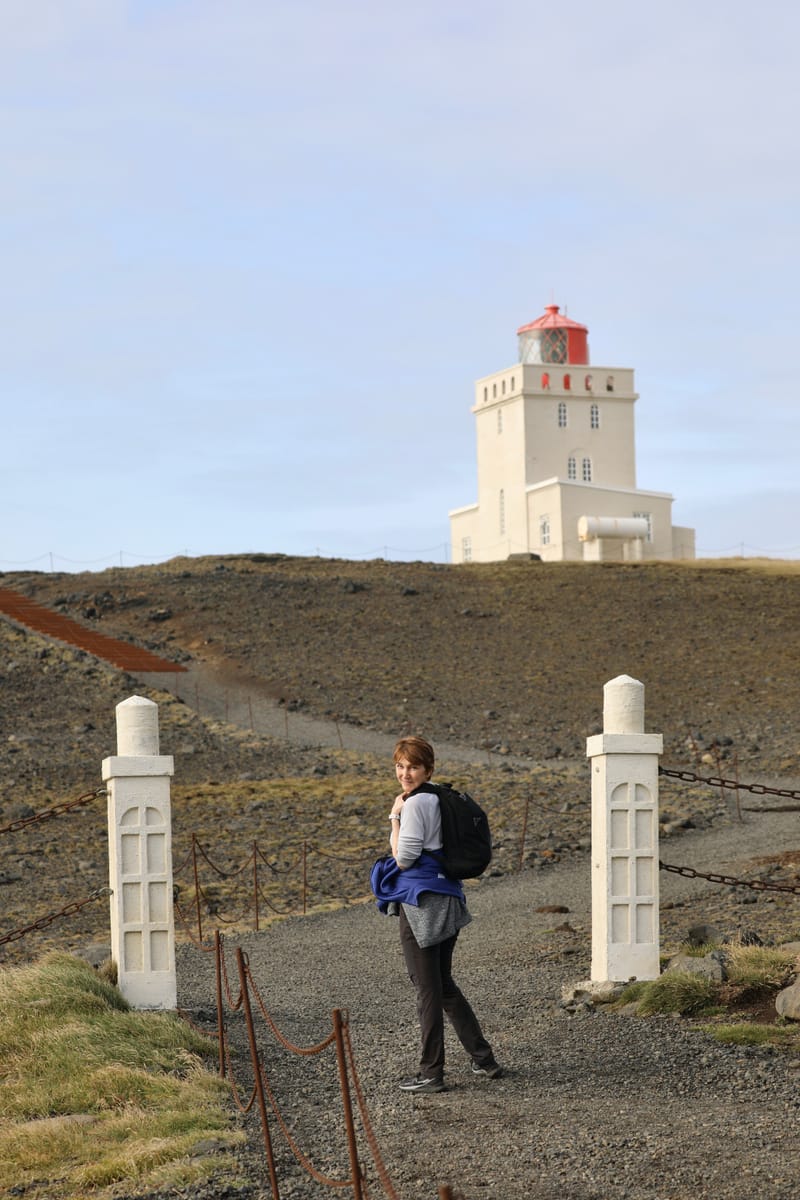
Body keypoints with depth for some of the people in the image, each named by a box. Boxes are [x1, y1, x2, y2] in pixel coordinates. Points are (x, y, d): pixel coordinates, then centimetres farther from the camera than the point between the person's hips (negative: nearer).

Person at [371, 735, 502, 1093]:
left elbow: (403, 859, -14)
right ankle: (484, 1059, 23)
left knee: (427, 989, -1)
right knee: (444, 984, 19)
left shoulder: (415, 804, -16)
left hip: (420, 903, -9)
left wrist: (395, 817, -7)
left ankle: (431, 1073, 6)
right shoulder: (438, 800, 13)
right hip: (447, 899, 9)